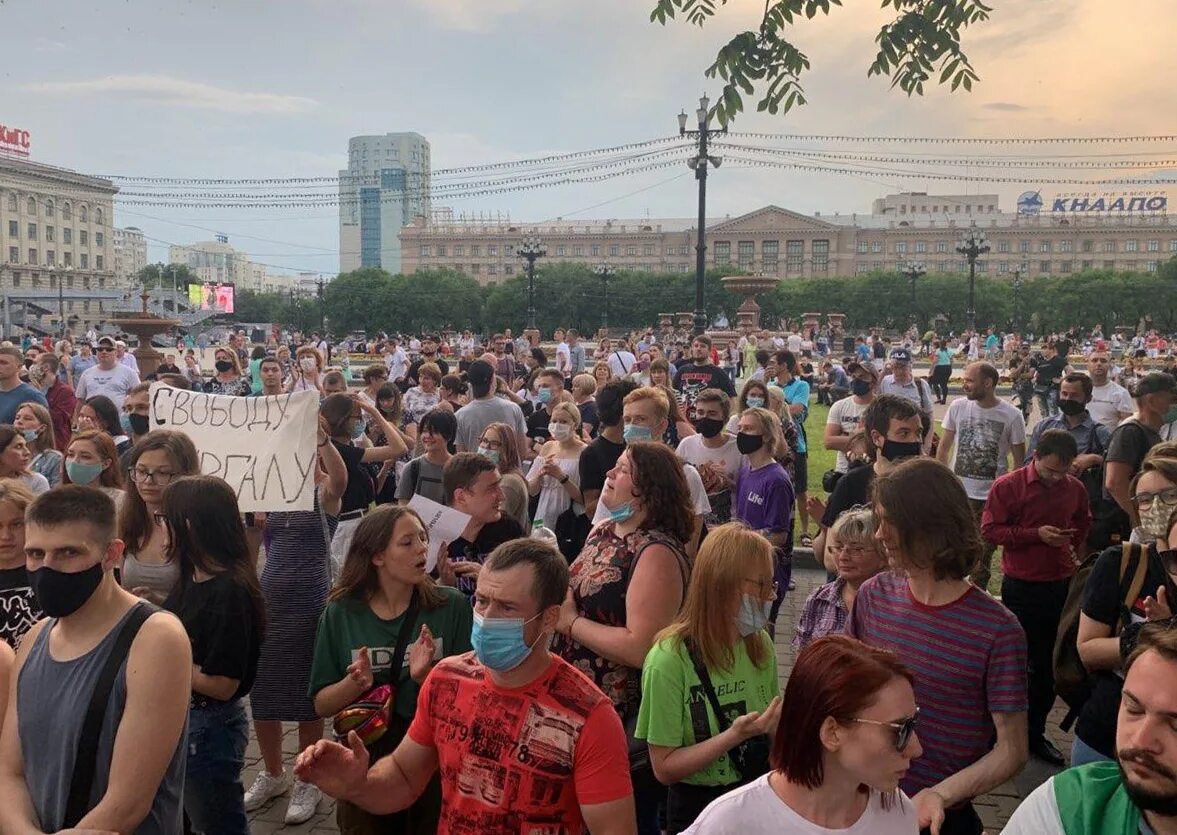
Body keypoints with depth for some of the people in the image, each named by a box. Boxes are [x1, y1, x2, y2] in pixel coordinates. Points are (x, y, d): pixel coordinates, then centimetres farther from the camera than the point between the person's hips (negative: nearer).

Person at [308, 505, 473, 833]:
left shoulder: (451, 606, -10)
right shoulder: (341, 614, -7)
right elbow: (322, 705, -2)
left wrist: (426, 677, -25)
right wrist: (355, 683, -21)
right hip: (365, 763, 1)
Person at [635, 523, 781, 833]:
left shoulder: (761, 645, -6)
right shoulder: (669, 659, -23)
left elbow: (773, 728, 7)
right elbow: (664, 768, -19)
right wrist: (734, 736, -28)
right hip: (697, 808, -5)